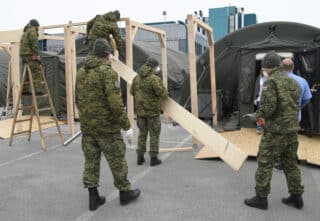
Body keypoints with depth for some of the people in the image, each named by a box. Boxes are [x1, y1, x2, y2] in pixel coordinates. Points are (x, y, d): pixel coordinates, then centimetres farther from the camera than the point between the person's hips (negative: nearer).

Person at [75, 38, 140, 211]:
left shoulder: (81, 72, 9)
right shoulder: (108, 72, -15)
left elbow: (78, 100, 15)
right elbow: (115, 103, -21)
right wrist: (126, 124, -13)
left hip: (87, 126, 7)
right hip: (107, 127, -7)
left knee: (91, 161, 12)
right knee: (117, 161, 8)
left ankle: (93, 197, 18)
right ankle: (125, 193, 23)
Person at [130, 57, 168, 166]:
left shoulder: (136, 78, 2)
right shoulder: (155, 79, -17)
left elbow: (132, 92, 14)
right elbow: (163, 94, -21)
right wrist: (165, 93, 1)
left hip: (140, 110, 6)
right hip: (153, 110, -5)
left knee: (142, 133, 16)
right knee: (154, 134, 6)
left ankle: (140, 157, 19)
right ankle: (154, 158, 11)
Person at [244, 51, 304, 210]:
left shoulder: (270, 82, -13)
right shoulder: (293, 82, 11)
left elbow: (269, 106, -22)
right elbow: (296, 104, 14)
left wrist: (260, 115, -1)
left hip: (275, 131, -7)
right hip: (292, 130, 8)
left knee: (265, 163, 3)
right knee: (291, 163, 17)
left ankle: (261, 198, 10)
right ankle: (296, 197, 25)